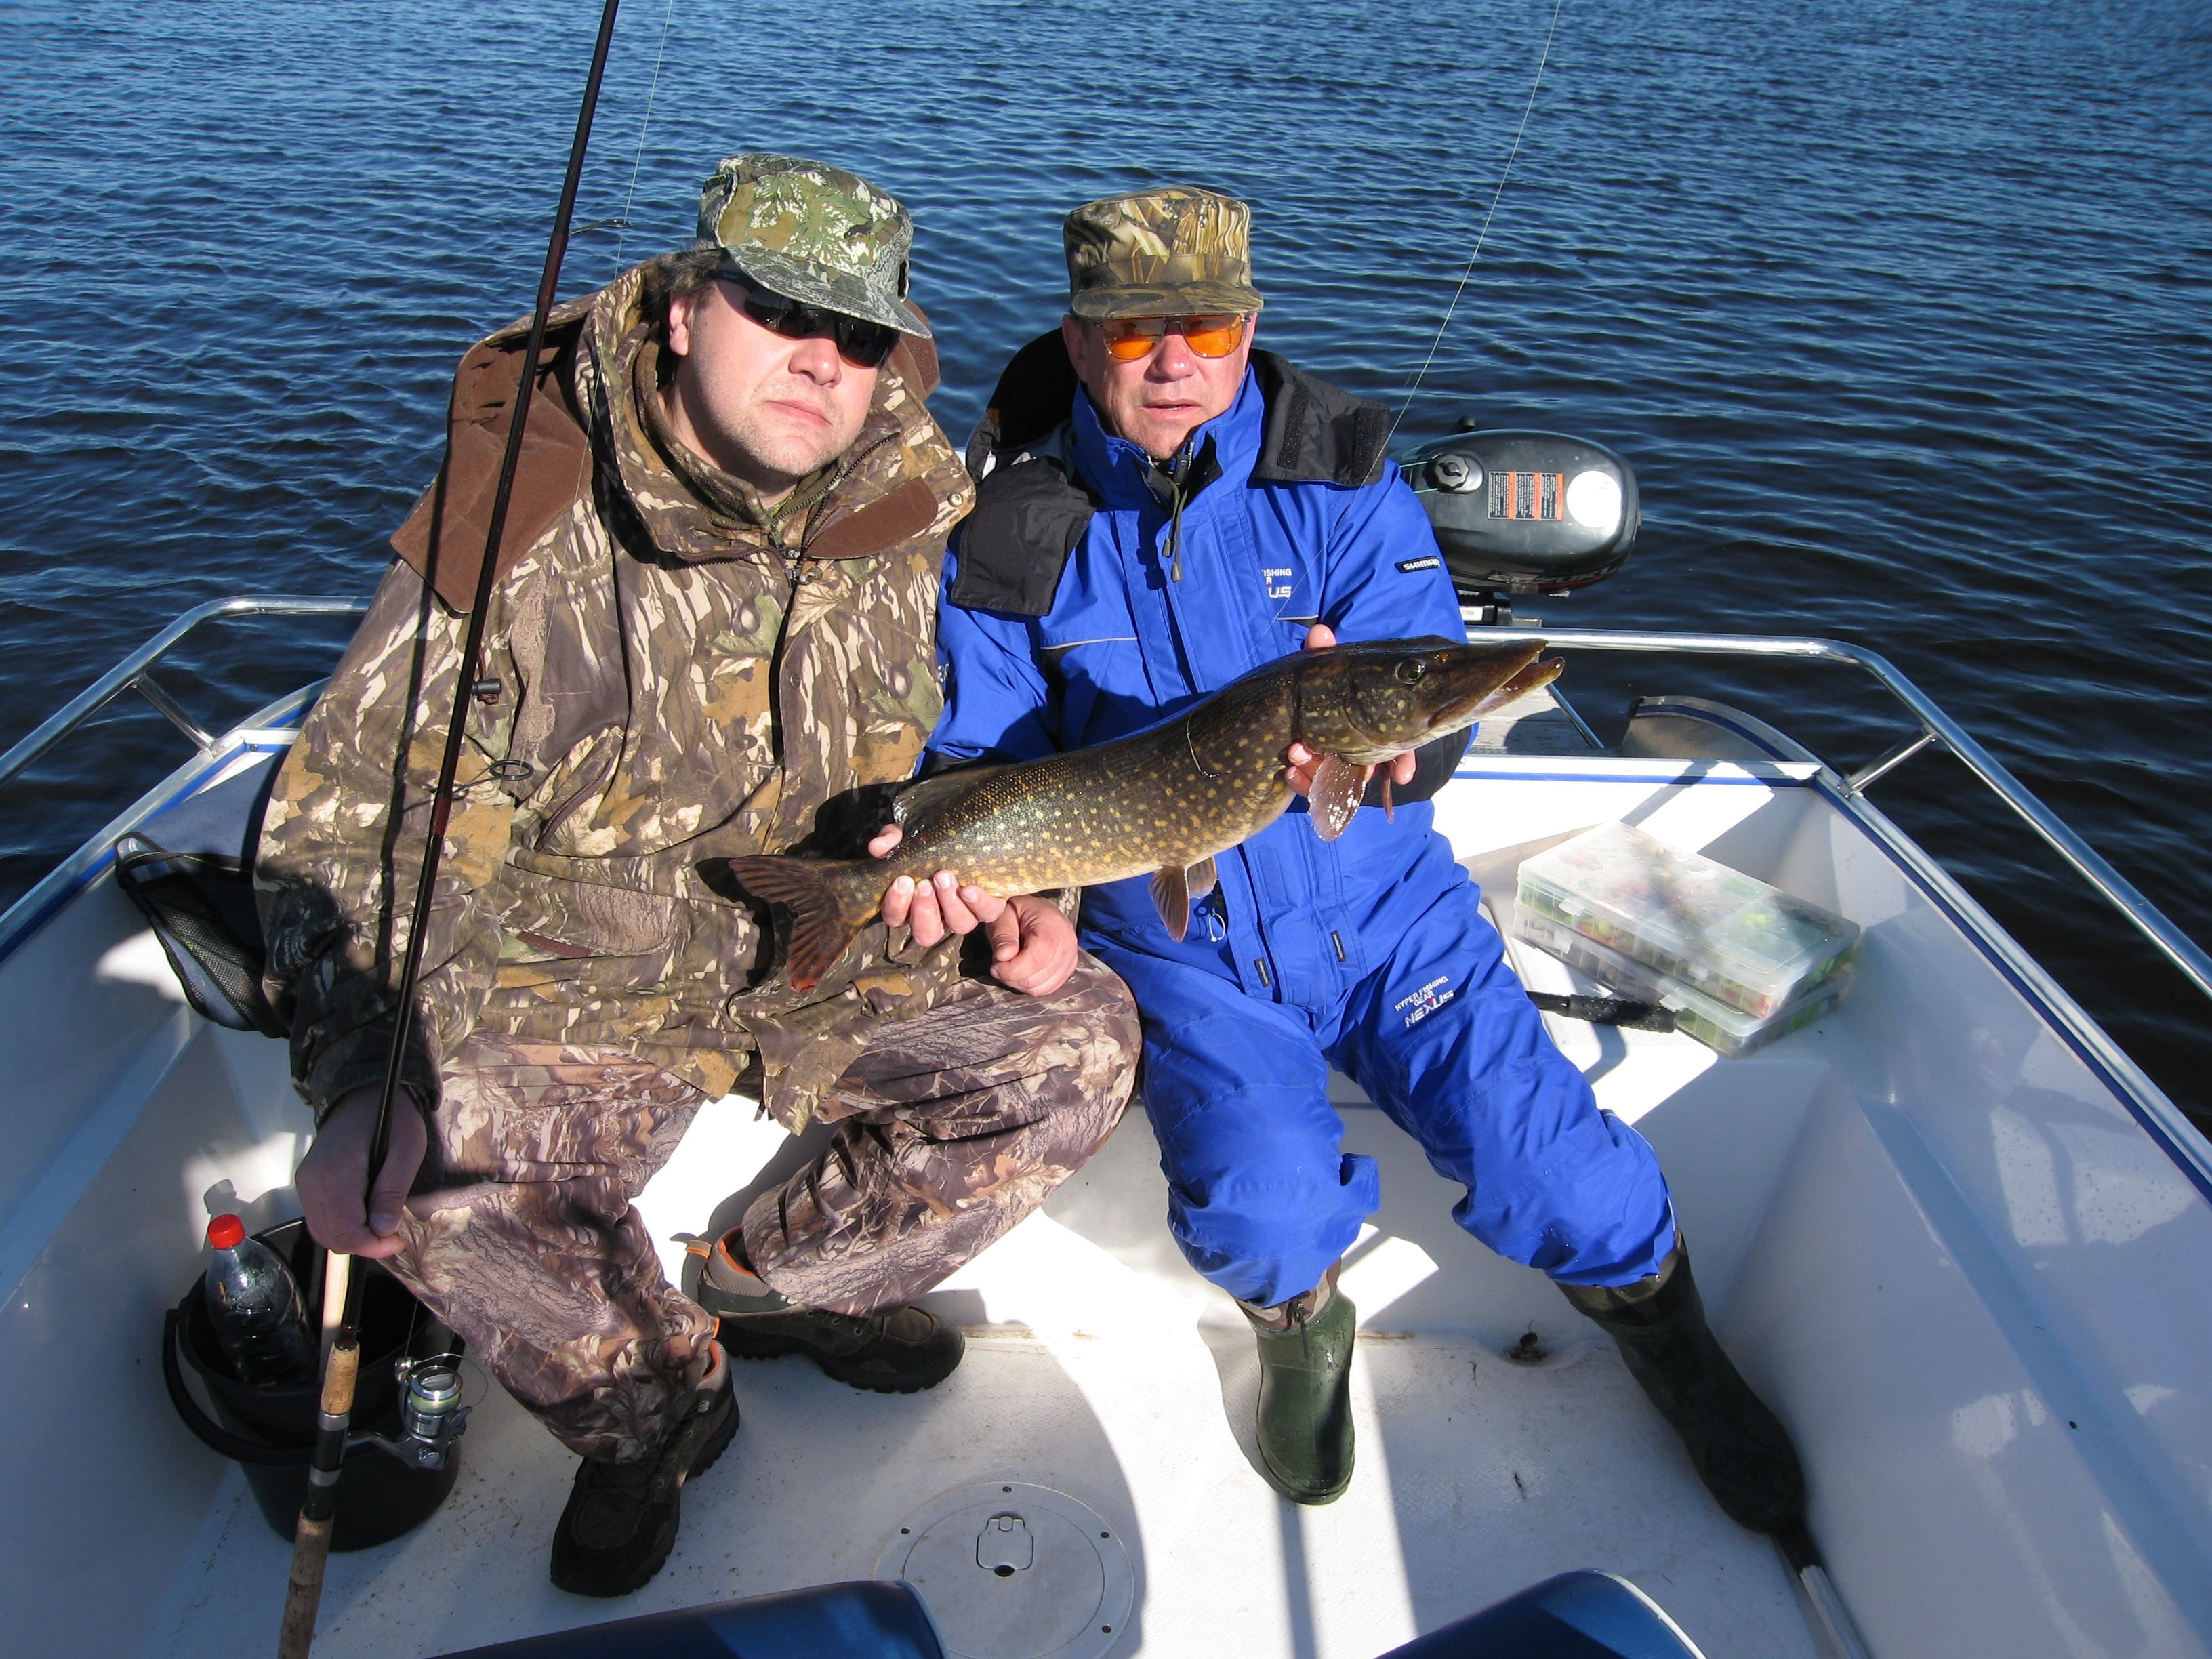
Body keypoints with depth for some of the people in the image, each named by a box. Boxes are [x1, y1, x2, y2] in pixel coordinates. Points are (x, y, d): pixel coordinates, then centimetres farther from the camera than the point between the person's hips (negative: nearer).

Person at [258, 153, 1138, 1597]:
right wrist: (363, 1088, -33)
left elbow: (936, 785, 11)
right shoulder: (528, 535, -19)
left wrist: (1006, 905, -7)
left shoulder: (896, 521, -5)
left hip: (827, 965, 4)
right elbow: (347, 836, -19)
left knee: (1083, 1040, -11)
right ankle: (652, 1402, 4)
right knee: (448, 1170, -30)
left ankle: (769, 1281, 9)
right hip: (575, 997, -3)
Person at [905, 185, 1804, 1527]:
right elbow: (983, 756, -1)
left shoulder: (1338, 473, -5)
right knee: (1260, 1212, -23)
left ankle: (1661, 1319, 23)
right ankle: (1302, 1319, 16)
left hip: (1379, 906, 1)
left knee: (1548, 1171, -13)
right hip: (1175, 947, 0)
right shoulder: (1013, 535, -5)